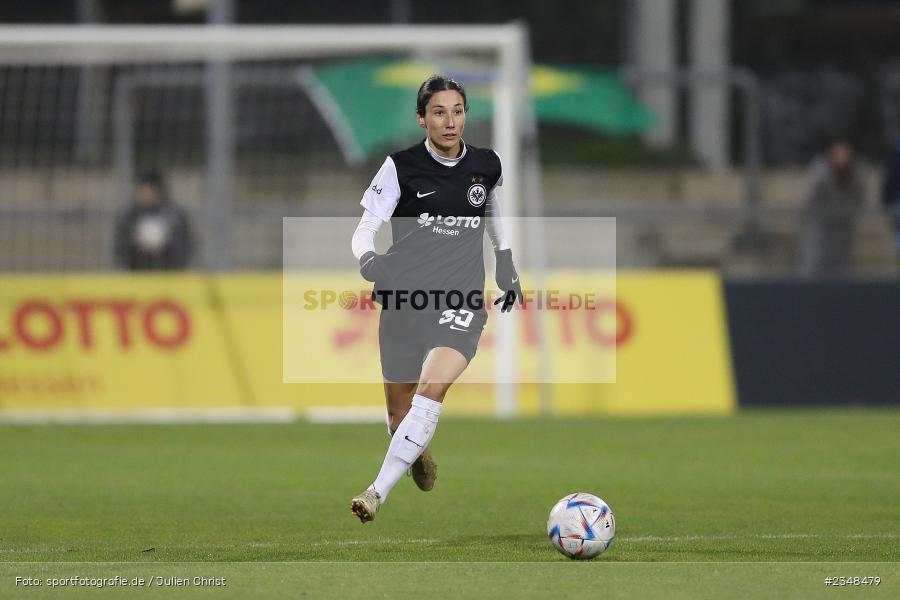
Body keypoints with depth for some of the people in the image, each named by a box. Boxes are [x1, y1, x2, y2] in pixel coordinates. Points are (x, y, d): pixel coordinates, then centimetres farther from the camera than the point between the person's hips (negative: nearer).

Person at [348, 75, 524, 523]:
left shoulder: (487, 166, 4)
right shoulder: (401, 167, -5)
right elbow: (363, 232, -9)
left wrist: (506, 265, 28)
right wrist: (369, 261, -31)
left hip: (461, 304, 0)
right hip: (404, 298, 0)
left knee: (432, 386, -27)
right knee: (400, 411, 10)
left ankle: (378, 492, -29)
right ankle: (418, 457, 48)